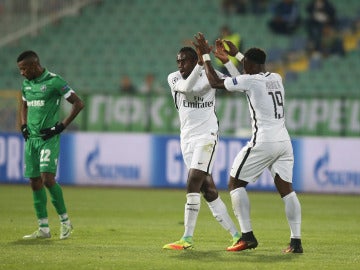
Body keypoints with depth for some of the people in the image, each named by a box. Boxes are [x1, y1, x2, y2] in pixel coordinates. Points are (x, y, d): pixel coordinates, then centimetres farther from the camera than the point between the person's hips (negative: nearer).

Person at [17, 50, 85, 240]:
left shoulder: (54, 81, -10)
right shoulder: (27, 83, 12)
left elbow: (78, 103, -9)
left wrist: (62, 126, -12)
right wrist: (24, 126, 14)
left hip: (49, 138, -7)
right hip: (31, 138, 7)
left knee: (47, 178, -18)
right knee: (35, 183, 4)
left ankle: (65, 221, -3)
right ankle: (43, 229, 9)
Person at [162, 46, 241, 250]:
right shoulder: (174, 78, 3)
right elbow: (187, 88, -17)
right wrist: (201, 63, -25)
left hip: (206, 136, -4)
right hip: (187, 138, 4)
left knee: (193, 184, -17)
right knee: (208, 189, 2)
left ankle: (187, 238, -15)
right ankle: (236, 234, 9)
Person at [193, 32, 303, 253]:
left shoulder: (249, 80, -6)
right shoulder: (276, 78, 13)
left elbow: (215, 82, 3)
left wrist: (205, 55, 13)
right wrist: (236, 55, 43)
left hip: (263, 142, -7)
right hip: (284, 141, 7)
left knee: (236, 183, 5)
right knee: (286, 189, 7)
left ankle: (247, 236, -4)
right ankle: (296, 241, -1)